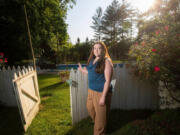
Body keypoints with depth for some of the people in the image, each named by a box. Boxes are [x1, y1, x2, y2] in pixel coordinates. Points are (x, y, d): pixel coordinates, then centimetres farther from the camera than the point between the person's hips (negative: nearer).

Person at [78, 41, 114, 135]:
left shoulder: (106, 61, -15)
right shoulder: (92, 60, 6)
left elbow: (108, 80, -18)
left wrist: (103, 97, -20)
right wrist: (82, 70, 26)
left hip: (101, 92, -8)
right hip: (91, 90, 8)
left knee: (100, 115, 9)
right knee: (90, 108, 24)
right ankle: (97, 123, 53)